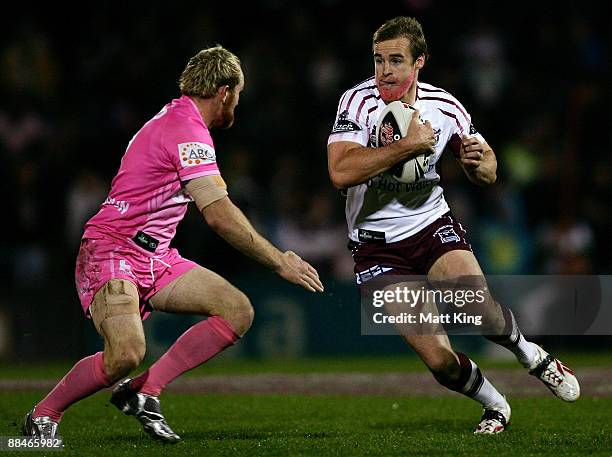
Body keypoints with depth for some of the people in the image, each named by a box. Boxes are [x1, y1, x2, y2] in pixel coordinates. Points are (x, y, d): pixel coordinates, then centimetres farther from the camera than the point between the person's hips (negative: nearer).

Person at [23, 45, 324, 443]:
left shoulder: (177, 118, 15)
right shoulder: (188, 129, -17)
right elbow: (220, 215, -24)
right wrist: (279, 261, -18)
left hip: (157, 257, 10)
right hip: (112, 253, -10)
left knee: (238, 311, -5)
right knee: (127, 353, -31)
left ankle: (143, 393, -7)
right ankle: (44, 415, -6)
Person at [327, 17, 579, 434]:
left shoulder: (444, 107, -5)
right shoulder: (359, 102, -15)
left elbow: (488, 172, 9)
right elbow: (341, 172, -30)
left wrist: (478, 162, -16)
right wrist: (409, 144, -30)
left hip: (432, 224, 2)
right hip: (377, 246, -2)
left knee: (481, 309, -26)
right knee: (439, 360, -13)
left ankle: (532, 355, 8)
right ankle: (495, 406, 17)